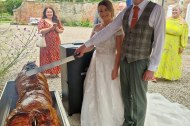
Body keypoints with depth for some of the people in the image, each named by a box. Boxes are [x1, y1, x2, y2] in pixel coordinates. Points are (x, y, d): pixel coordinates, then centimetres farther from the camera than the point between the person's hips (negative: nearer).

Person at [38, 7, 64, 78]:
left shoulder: (56, 20, 12)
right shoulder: (42, 21, -1)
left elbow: (62, 30, 12)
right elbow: (40, 31, -13)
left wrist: (57, 29, -9)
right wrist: (50, 28, -18)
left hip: (56, 42, 4)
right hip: (47, 42, -4)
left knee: (56, 56, 5)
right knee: (48, 57, -3)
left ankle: (55, 72, 13)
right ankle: (50, 72, 3)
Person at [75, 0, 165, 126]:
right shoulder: (126, 11, 3)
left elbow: (159, 41, -14)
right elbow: (108, 30, 1)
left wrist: (152, 68, -16)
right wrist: (86, 45, -3)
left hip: (140, 62, -5)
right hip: (124, 60, 5)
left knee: (138, 96, 7)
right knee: (126, 94, 17)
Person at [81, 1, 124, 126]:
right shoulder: (96, 27, 6)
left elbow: (119, 52, -13)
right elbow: (90, 46, 7)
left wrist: (115, 69, -17)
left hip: (109, 63, -6)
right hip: (96, 62, 6)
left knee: (109, 93, 5)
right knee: (94, 91, 15)